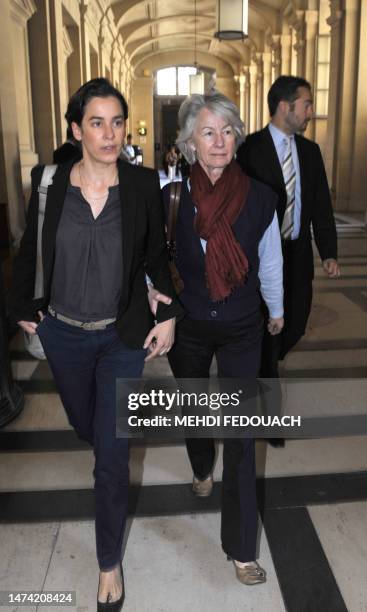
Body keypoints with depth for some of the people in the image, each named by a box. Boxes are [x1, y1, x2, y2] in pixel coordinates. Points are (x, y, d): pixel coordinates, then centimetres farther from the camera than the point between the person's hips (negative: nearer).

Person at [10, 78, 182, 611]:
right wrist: (24, 309, 8)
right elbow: (28, 251, 4)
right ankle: (116, 440, 63)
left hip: (123, 336, -2)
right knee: (84, 424, 24)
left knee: (112, 458, 1)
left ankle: (110, 562, 24)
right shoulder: (49, 182, -8)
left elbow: (157, 255, 1)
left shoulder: (144, 185, -10)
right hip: (63, 334, 2)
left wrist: (168, 314, -3)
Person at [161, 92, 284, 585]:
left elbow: (270, 262, 2)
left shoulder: (259, 197, -12)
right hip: (188, 326, 1)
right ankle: (202, 468, 57)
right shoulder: (171, 197, -12)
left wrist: (276, 310, 14)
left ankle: (241, 546, 13)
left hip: (242, 328, -1)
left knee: (241, 432, -1)